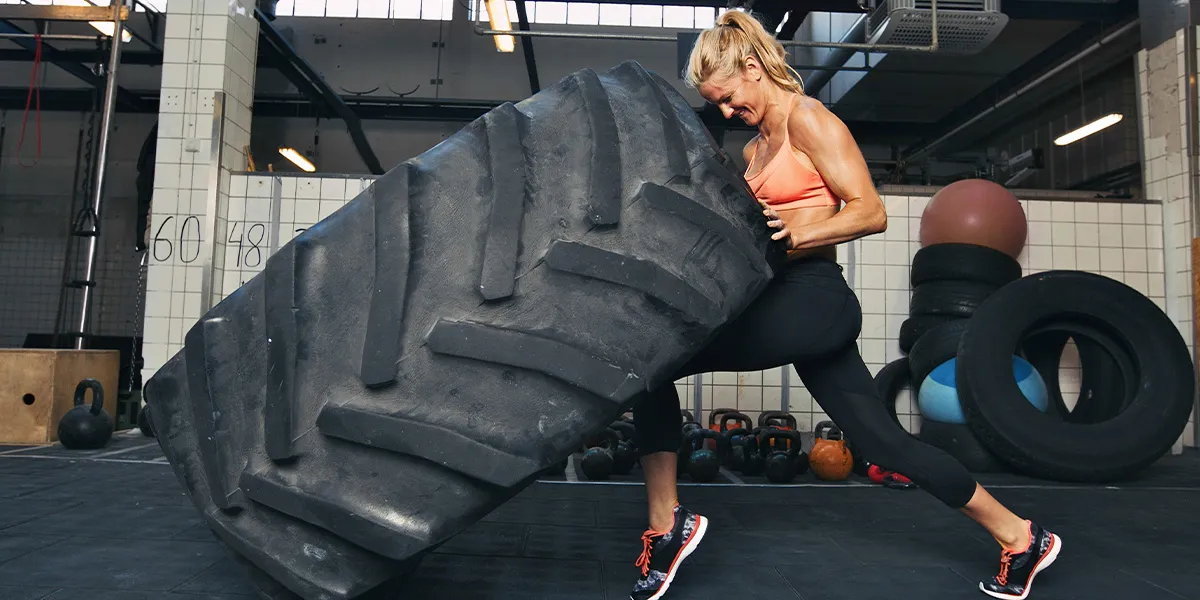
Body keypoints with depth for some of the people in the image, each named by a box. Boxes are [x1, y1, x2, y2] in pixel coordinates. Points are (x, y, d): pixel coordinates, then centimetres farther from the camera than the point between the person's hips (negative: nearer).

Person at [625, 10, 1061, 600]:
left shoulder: (806, 118, -4)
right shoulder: (754, 148, 22)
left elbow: (870, 212, -12)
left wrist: (793, 236, -24)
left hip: (811, 298, -10)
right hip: (792, 305, 10)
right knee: (884, 441, 12)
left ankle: (666, 523, -8)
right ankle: (1018, 537, 26)